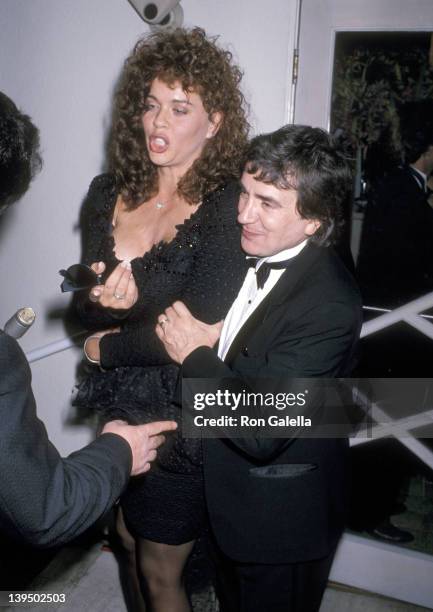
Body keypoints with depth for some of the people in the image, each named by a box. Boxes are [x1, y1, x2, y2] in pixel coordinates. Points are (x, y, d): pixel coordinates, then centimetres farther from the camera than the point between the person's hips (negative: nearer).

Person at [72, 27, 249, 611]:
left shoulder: (228, 208, -19)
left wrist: (106, 348, -9)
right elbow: (85, 306, 3)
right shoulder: (108, 193, -1)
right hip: (119, 407, 6)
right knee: (128, 540, 26)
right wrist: (104, 301, -21)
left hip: (182, 417, -5)